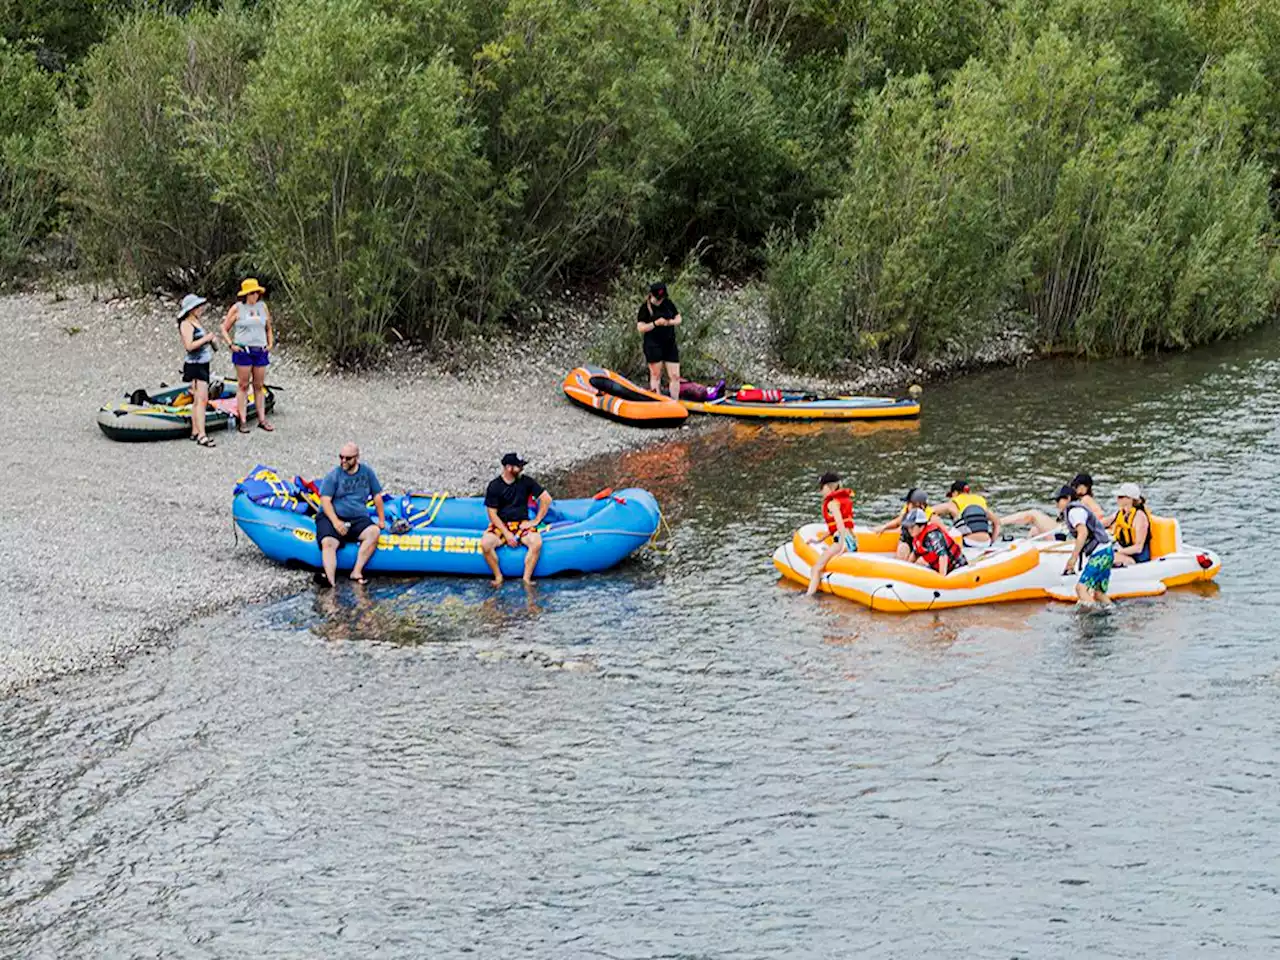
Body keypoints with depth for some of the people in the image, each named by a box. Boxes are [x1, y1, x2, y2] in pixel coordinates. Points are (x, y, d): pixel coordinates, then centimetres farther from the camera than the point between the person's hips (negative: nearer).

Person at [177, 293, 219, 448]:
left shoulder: (196, 322, 16)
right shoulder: (186, 324, -12)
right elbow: (189, 345, -22)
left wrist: (211, 337, 8)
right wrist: (206, 338, -17)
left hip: (203, 365, 10)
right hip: (195, 365, -10)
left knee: (198, 401, 12)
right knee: (201, 400, -14)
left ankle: (195, 432, 17)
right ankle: (202, 435, -18)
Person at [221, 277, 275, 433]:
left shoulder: (262, 307, 11)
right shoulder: (237, 308, -1)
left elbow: (269, 328, 23)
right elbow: (224, 329, 3)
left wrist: (270, 344, 10)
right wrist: (231, 345, -7)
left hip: (260, 351, 4)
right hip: (243, 351, -4)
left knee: (259, 386, 7)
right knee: (243, 386, -2)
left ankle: (262, 420, 11)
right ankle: (243, 421, -1)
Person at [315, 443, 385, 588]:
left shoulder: (367, 472, 9)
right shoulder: (333, 475, 1)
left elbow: (377, 496, 16)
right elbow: (325, 501, -7)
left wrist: (382, 521, 12)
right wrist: (336, 522, -20)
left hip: (358, 519, 2)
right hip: (331, 518, -2)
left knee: (374, 532, -29)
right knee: (328, 542, -31)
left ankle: (357, 571, -33)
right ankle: (330, 579, -51)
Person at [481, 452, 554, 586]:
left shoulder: (526, 481, 1)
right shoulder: (494, 486, -5)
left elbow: (546, 499, 5)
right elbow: (492, 514, -6)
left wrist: (535, 521, -3)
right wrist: (507, 534, -16)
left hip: (522, 523, 1)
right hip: (500, 524, -1)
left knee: (536, 543, -31)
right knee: (485, 544, -31)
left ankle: (526, 579, -24)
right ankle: (498, 577, -15)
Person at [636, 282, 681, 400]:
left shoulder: (668, 304, 7)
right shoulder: (646, 307, -6)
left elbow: (679, 318, 15)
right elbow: (640, 327, -10)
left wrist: (671, 322, -8)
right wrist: (656, 323, -22)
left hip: (670, 345, 4)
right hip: (653, 345, -4)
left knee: (675, 376, -1)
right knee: (656, 375, 2)